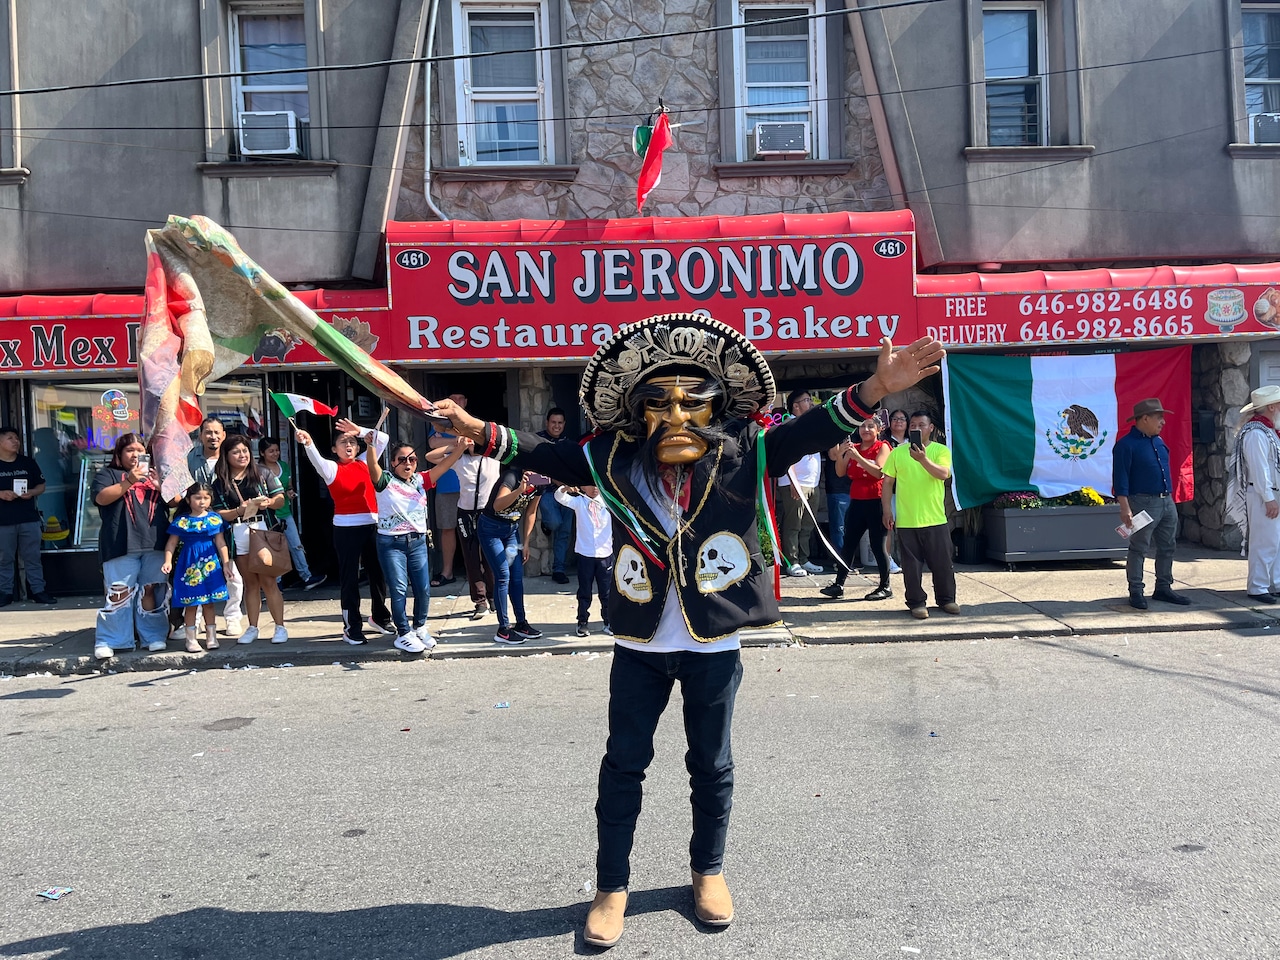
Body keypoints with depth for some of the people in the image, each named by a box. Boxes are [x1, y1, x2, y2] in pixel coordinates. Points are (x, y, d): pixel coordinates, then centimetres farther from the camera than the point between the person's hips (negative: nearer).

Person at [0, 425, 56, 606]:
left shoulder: (28, 463, 8)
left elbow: (41, 485, 11)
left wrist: (32, 492, -9)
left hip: (29, 519, 1)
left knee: (32, 557, 5)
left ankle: (38, 591, 9)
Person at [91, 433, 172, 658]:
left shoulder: (154, 473, 22)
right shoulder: (108, 474, 11)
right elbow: (101, 497, -7)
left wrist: (160, 486, -5)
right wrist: (129, 481, -15)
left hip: (155, 544, 3)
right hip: (122, 545, -3)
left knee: (152, 590, 2)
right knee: (119, 593, -7)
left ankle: (154, 636, 9)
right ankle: (109, 641, 0)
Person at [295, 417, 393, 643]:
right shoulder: (331, 468, 0)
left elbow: (383, 438, 8)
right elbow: (316, 460, -21)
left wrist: (359, 430, -1)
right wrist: (308, 443, -41)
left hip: (373, 525, 4)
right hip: (346, 528, -4)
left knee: (378, 572, 13)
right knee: (349, 577, 1)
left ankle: (379, 617, 32)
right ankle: (352, 627, 7)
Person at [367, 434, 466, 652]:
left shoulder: (421, 481, 7)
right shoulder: (385, 480, -3)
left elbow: (442, 466, -4)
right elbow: (373, 467, -23)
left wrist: (458, 450, -21)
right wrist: (371, 445, -42)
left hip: (418, 542, 4)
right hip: (391, 543, -4)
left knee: (423, 589, 7)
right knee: (399, 590, 0)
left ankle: (419, 628, 28)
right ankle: (403, 634, 13)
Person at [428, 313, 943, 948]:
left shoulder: (743, 456, -9)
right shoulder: (615, 462, -6)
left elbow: (811, 431, -16)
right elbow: (545, 456, -1)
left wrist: (874, 389, -29)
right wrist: (479, 431, -11)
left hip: (713, 646, 0)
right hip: (639, 645, 1)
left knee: (711, 764, 17)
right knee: (623, 764, 12)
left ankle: (708, 870, 41)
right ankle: (612, 887, 29)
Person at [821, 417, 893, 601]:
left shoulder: (882, 447, -3)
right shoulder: (853, 448, 13)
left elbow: (879, 472, -18)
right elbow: (841, 472, 4)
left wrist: (857, 456, -23)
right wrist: (841, 454, -13)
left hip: (875, 502, -6)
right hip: (856, 502, 6)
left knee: (877, 545, -2)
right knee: (849, 543, 7)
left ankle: (885, 587, 8)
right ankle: (839, 584, 10)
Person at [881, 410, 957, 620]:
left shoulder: (941, 451, 2)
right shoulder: (897, 453, 5)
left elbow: (943, 473, -16)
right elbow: (888, 483, 6)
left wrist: (923, 459, -30)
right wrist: (887, 510, -1)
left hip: (935, 519, 0)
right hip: (906, 521, 0)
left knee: (942, 561, 7)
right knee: (912, 564, 5)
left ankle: (946, 599, 24)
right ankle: (916, 602, 16)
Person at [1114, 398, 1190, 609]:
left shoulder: (1158, 441, 15)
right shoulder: (1126, 445, -11)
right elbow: (1120, 479, -15)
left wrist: (1169, 498, 21)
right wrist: (1125, 508, -21)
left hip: (1167, 502, 8)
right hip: (1144, 503, -8)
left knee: (1167, 547, 13)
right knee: (1138, 549, -3)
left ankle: (1163, 588, 23)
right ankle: (1136, 592, 4)